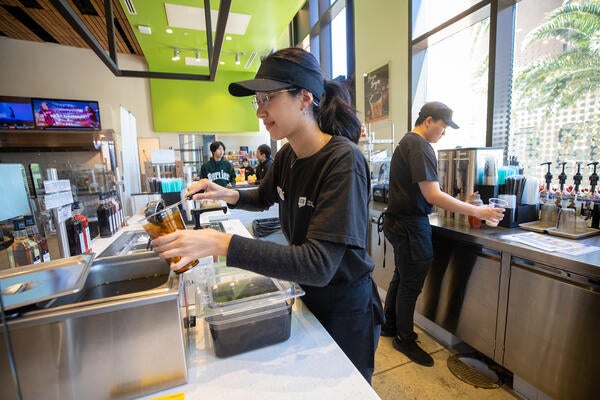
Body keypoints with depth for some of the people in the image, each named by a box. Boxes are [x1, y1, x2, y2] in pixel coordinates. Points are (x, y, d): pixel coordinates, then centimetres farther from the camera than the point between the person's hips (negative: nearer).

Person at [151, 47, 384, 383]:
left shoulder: (343, 161, -29)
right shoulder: (287, 155, -5)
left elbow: (318, 264, -35)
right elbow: (264, 198, 14)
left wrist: (222, 243, -37)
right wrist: (229, 194, -6)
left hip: (345, 306, -6)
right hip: (305, 294, 7)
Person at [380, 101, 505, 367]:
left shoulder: (406, 142, 15)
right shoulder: (419, 146, -17)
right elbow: (433, 195, -24)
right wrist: (478, 212, -16)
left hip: (399, 222, 10)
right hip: (411, 225, -10)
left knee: (401, 277, 21)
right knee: (411, 284, 5)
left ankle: (389, 325, 37)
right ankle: (404, 339, 24)